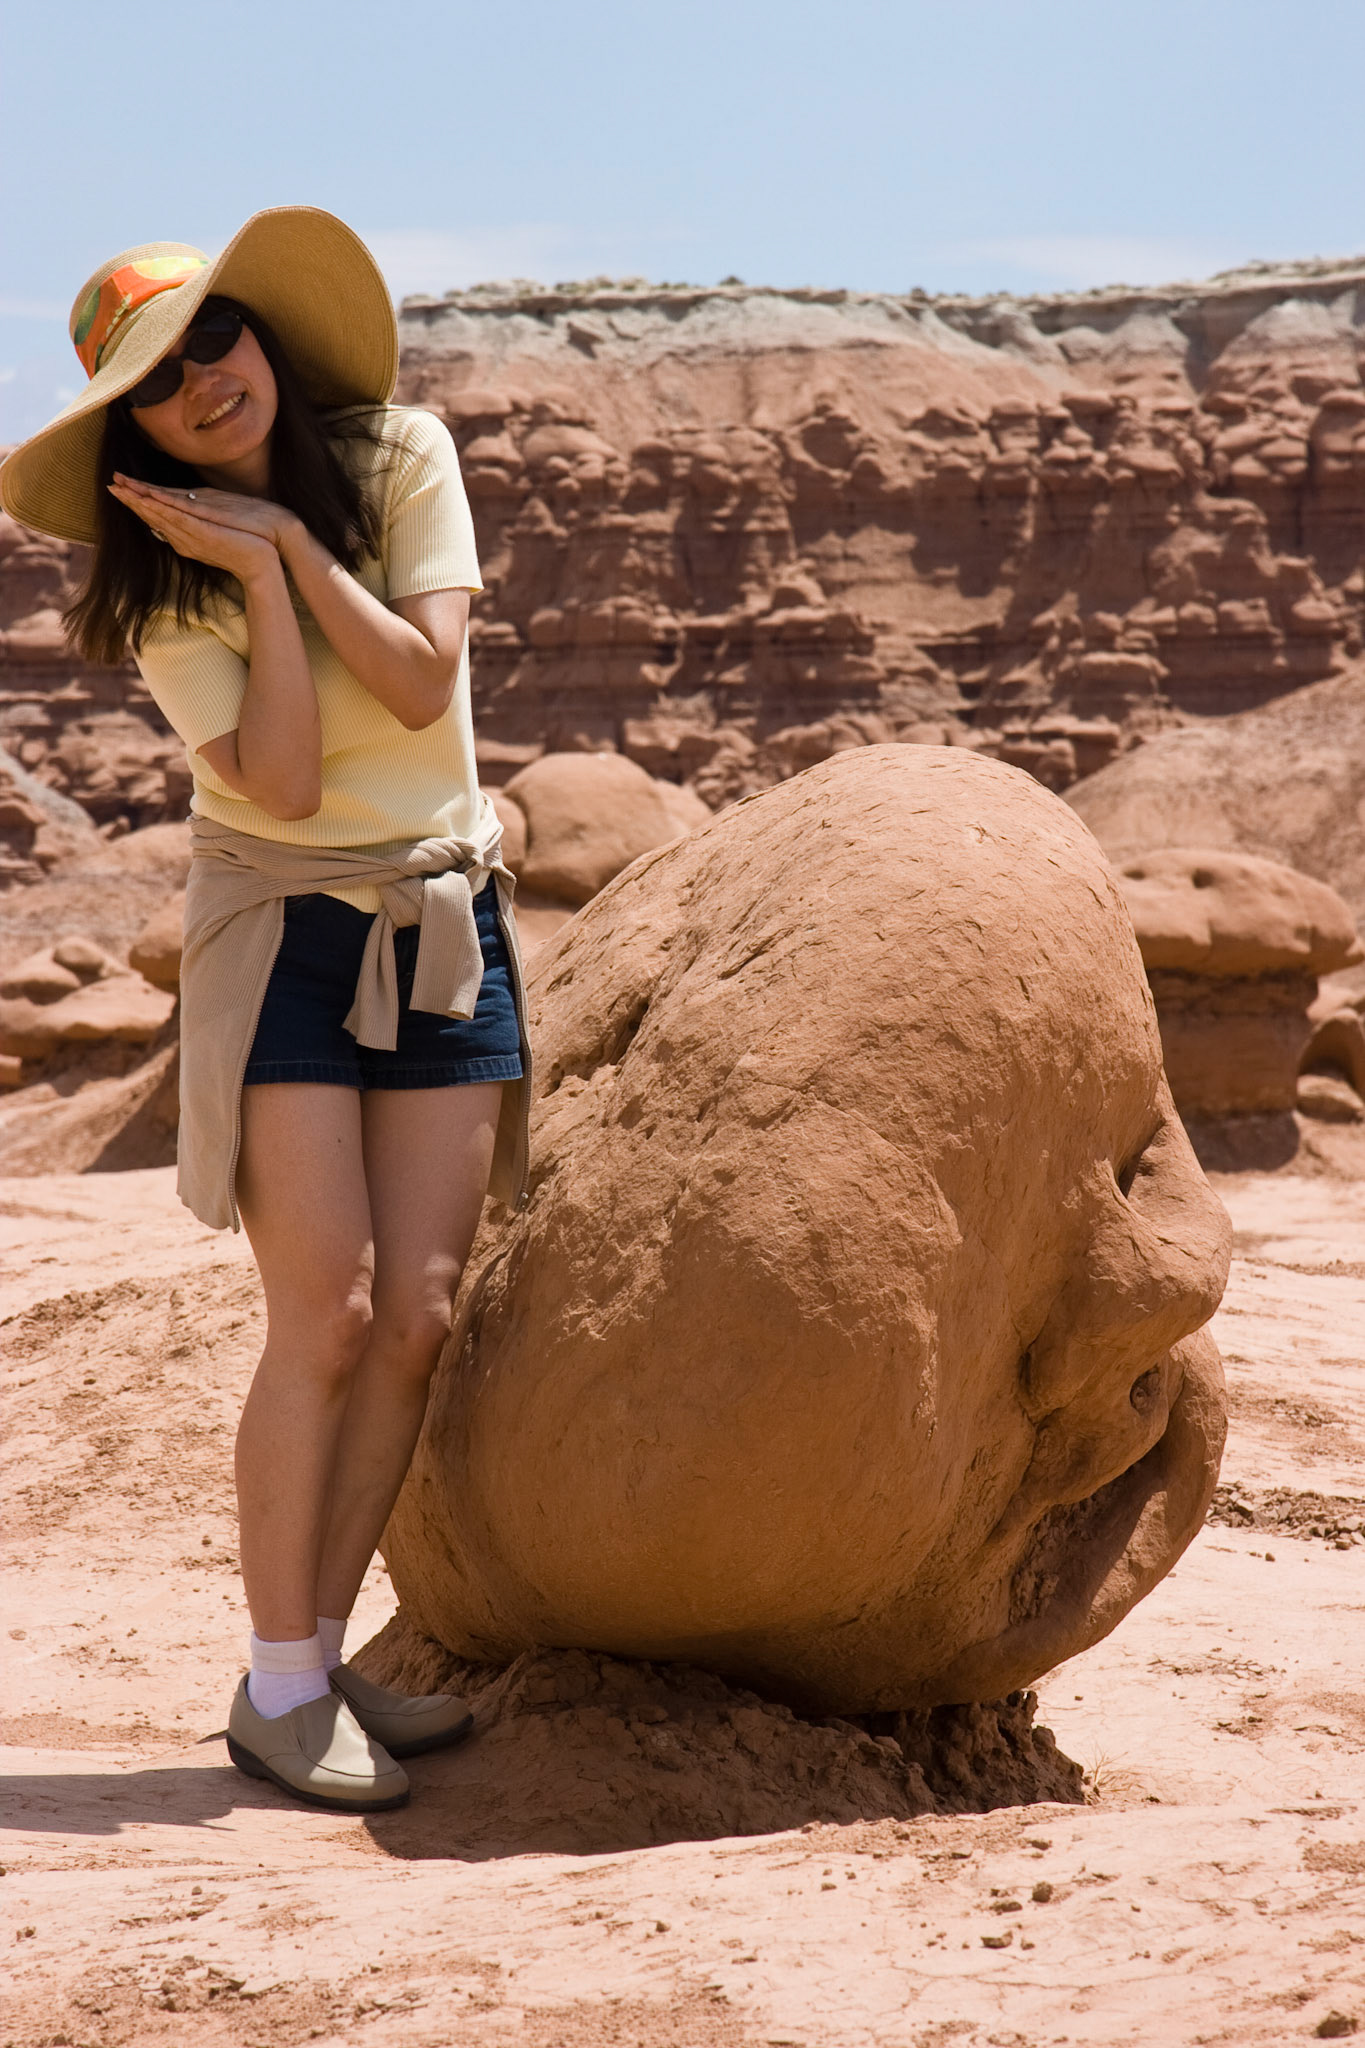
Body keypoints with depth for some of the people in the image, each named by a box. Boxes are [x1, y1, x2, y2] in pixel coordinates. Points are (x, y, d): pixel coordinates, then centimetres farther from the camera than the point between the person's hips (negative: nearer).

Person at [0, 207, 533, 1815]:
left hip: (446, 926, 3)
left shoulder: (399, 457, -1)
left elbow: (426, 683, -12)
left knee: (416, 1318, -2)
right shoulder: (162, 580, -7)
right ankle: (278, 1687, -2)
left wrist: (290, 539, -16)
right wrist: (258, 577, -19)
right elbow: (283, 781, -17)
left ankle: (320, 1655, 8)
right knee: (326, 1316, -11)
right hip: (282, 933, -3)